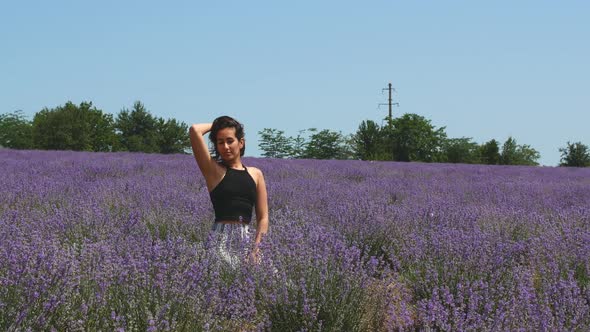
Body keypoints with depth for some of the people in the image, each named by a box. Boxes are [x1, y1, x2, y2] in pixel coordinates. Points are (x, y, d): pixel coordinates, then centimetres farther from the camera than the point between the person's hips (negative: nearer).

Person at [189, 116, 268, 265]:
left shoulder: (256, 174, 14)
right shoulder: (213, 170, 5)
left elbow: (263, 217, 10)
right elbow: (195, 130, -6)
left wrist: (257, 247, -3)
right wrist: (215, 125, 12)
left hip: (246, 239, 3)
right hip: (221, 238, -3)